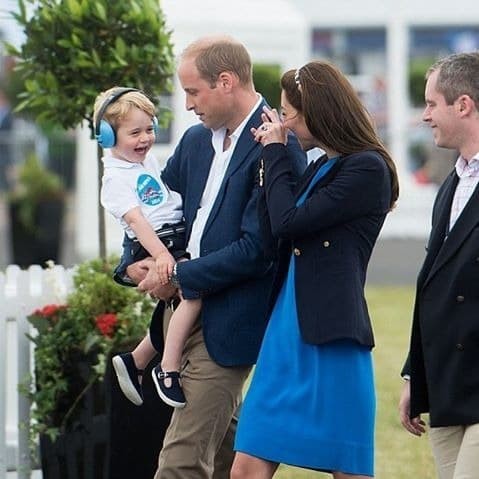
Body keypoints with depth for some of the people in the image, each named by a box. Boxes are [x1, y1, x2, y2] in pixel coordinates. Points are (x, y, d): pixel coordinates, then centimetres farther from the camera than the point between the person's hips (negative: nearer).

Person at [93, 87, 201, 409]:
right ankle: (169, 370, -25)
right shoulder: (116, 177, -10)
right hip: (150, 249, -9)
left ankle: (135, 362, 32)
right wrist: (160, 254, -31)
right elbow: (135, 218, -21)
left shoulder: (150, 160, 15)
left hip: (178, 242, 9)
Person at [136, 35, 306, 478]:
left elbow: (255, 250, -20)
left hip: (226, 324, -9)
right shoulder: (197, 140, 11)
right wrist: (140, 262, 10)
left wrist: (179, 277, -13)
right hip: (187, 314, 9)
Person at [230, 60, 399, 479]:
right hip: (287, 334, 8)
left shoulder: (367, 169, -9)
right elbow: (273, 241, 11)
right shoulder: (320, 168, 16)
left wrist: (276, 153, -2)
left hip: (332, 340, -8)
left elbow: (287, 223, -15)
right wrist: (272, 158, 8)